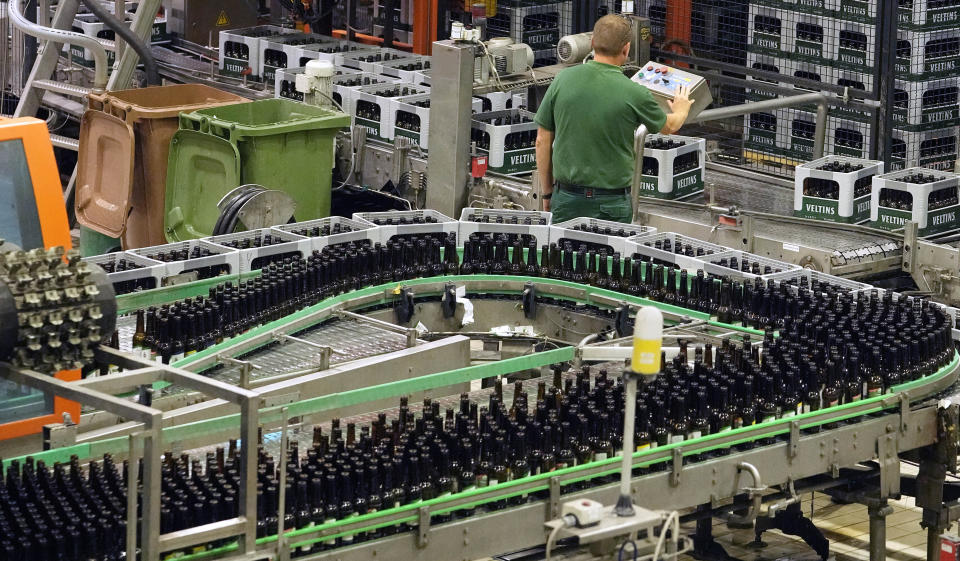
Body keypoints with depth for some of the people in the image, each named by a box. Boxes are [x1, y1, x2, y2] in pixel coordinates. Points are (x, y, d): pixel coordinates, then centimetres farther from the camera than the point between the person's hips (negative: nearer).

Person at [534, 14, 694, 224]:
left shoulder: (563, 79, -4)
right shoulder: (633, 93, -10)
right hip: (611, 206, -3)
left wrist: (547, 192, 15)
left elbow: (542, 141, 3)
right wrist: (681, 110, 36)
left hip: (566, 199, 3)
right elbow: (669, 126, 12)